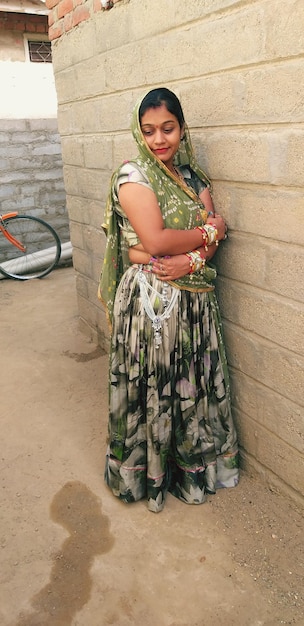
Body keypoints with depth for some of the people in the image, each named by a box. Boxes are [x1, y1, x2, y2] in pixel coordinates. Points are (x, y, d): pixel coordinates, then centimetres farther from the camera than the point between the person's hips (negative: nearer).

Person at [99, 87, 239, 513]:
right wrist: (208, 231, -8)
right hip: (149, 299, -6)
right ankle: (148, 472, 31)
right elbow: (155, 241, -20)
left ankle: (192, 461, 39)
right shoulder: (133, 174, -8)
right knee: (151, 386, 7)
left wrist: (192, 258, -17)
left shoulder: (192, 175, 11)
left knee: (194, 383, 16)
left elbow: (215, 234, 4)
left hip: (194, 298, 6)